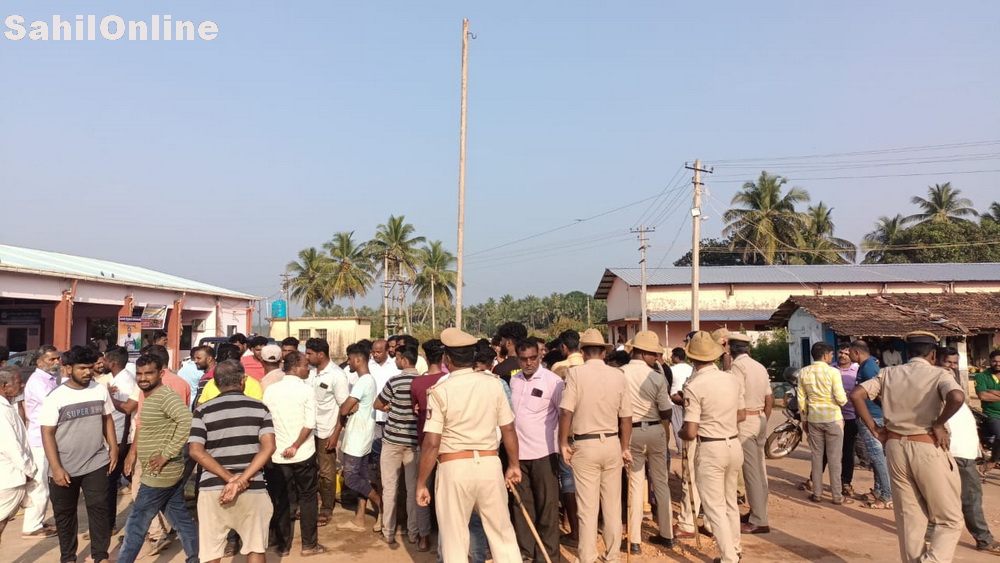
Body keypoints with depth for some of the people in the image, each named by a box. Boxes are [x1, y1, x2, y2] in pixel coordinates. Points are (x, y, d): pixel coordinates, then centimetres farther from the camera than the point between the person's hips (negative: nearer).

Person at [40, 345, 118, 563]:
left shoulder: (100, 390, -2)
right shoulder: (56, 397, -12)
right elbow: (47, 434, -10)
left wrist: (113, 449, 3)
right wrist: (56, 468, -14)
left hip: (96, 464, 2)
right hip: (64, 468, -1)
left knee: (99, 508, 4)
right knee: (64, 513, 13)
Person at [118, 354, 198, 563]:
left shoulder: (166, 396, -18)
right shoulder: (148, 397, 14)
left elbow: (188, 421, -32)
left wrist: (166, 455, -27)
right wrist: (133, 452, 12)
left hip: (160, 474, -10)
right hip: (170, 473, 10)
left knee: (136, 524, 2)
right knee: (181, 520, 14)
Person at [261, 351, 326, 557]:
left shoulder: (270, 390, 1)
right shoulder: (307, 389, -9)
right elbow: (309, 424, -17)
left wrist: (275, 445, 12)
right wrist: (296, 446, -11)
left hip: (277, 455, 3)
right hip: (304, 454, -2)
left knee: (280, 501, 12)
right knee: (307, 498, 11)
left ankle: (283, 546, 19)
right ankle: (309, 544, 16)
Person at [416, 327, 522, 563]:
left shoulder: (440, 391, -9)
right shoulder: (494, 383, -1)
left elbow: (431, 444, -10)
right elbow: (508, 429, 5)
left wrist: (421, 484, -1)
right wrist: (514, 465, 19)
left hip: (454, 467, -2)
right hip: (490, 464, 3)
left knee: (454, 538, 10)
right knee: (502, 532, 15)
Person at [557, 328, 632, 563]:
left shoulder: (575, 372, -10)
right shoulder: (618, 375, -1)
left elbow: (566, 411, -16)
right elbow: (626, 417, 2)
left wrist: (563, 443, -4)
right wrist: (624, 447, 14)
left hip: (585, 446, -3)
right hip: (612, 443, 3)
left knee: (588, 507, 5)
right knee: (613, 504, 14)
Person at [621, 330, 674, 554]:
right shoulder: (657, 377, -12)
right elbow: (666, 412, -8)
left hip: (631, 432, 0)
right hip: (655, 430, 0)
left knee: (635, 485, 8)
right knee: (661, 483, 14)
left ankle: (634, 540, 11)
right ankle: (666, 534, 24)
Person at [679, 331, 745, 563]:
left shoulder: (694, 387, -19)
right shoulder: (734, 380, -1)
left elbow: (690, 432, -19)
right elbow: (741, 416, 13)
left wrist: (679, 432, 2)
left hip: (710, 450, -7)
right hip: (734, 445, 7)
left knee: (715, 507, 5)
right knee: (730, 502, 22)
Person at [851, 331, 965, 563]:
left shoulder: (888, 373, 7)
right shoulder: (939, 374, -5)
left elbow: (856, 395, -2)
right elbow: (957, 397, -26)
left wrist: (874, 429, 4)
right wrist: (938, 424, -11)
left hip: (895, 447, 4)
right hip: (928, 448, -4)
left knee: (908, 518, 15)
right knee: (950, 519, 8)